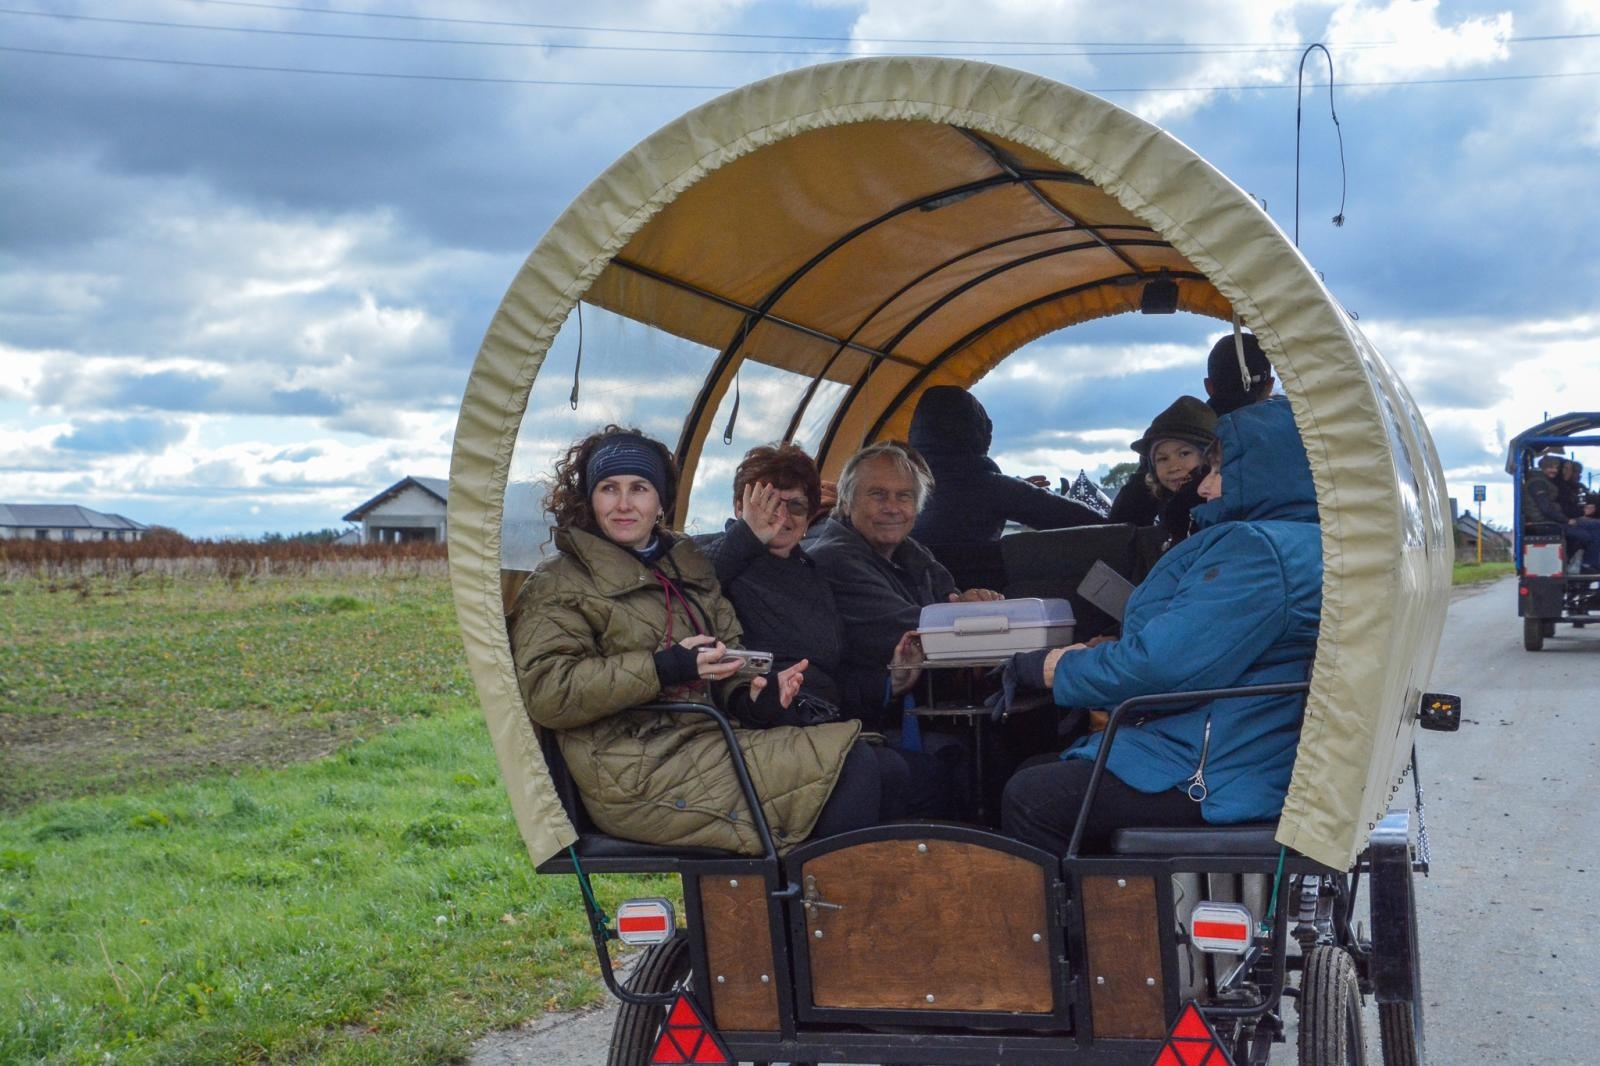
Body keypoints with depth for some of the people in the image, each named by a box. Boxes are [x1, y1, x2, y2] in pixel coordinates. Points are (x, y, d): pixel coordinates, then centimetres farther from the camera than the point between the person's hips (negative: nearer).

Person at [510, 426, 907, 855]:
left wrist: (750, 698, -3)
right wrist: (665, 668, -19)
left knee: (886, 769, -8)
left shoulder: (687, 566, 22)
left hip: (710, 739, 8)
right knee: (849, 766, -20)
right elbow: (545, 694, -12)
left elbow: (729, 651, 23)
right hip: (640, 778, -8)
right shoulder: (559, 585, 0)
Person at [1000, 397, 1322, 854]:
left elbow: (1160, 665, -24)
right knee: (1036, 774, 17)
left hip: (1214, 781, -11)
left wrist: (1052, 668, -9)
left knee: (1028, 799, -9)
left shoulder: (1256, 551, -20)